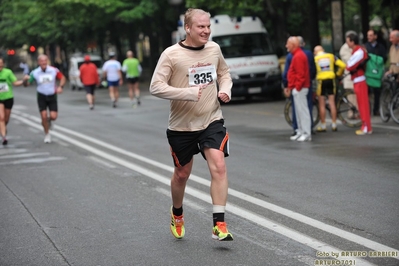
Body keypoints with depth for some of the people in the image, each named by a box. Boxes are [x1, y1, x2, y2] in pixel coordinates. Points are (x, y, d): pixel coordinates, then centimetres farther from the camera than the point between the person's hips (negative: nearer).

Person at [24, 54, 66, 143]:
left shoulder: (54, 70, -7)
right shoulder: (35, 73, -7)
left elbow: (63, 78, 6)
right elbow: (26, 84, -4)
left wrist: (60, 86, -11)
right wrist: (25, 79, -27)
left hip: (52, 96, 0)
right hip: (41, 97, 0)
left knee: (53, 116, -10)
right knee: (44, 116, -8)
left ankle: (49, 120, 29)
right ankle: (47, 134, 13)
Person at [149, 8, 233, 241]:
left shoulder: (214, 49, 0)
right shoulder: (171, 54, -14)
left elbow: (224, 72, 19)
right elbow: (156, 87, -17)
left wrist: (225, 90, -2)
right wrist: (188, 93, -26)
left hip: (212, 121, 2)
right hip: (182, 125, -2)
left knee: (219, 167, -16)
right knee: (182, 173, 14)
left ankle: (219, 225, -13)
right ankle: (177, 214, 42)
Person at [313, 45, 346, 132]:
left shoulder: (315, 58, 3)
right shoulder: (331, 56, 7)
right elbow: (343, 65, 3)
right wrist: (339, 74, 19)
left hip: (321, 80, -2)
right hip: (331, 79, 2)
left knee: (322, 104, 4)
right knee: (332, 102, 8)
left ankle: (323, 126, 6)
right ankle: (334, 125, 9)